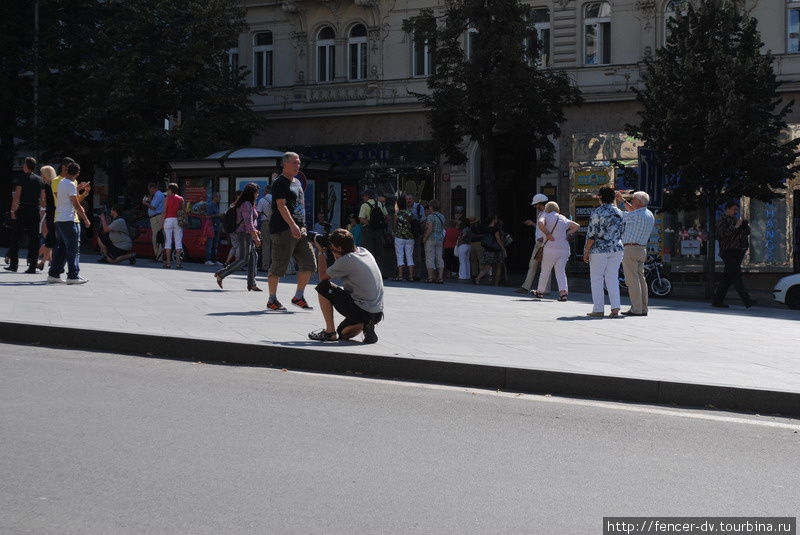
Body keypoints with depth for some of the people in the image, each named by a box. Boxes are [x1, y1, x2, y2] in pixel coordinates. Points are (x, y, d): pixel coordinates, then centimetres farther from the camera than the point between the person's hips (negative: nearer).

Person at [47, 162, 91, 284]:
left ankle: (53, 274, 14)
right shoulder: (71, 185, -13)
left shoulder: (61, 182, 13)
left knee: (60, 248, 13)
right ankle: (73, 276, -5)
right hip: (69, 220, -9)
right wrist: (86, 219, -7)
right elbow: (76, 205, -14)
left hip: (59, 219, 9)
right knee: (73, 248, -5)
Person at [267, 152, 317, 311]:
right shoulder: (280, 183, -8)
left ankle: (298, 297, 12)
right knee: (279, 265, -3)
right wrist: (292, 225, -26)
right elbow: (281, 206, -17)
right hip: (283, 230, -9)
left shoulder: (297, 182, 21)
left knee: (309, 263, 2)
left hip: (300, 229, 9)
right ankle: (272, 300, 7)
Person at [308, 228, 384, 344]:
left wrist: (320, 253, 9)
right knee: (344, 334, 30)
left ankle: (330, 332, 2)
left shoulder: (346, 260, -16)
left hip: (362, 311, -9)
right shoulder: (364, 251, 8)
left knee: (323, 288, 2)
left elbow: (323, 277, 0)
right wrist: (334, 252, 20)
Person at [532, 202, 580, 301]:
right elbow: (577, 226, 21)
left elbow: (540, 223, -21)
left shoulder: (546, 216, 1)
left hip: (550, 248, -4)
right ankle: (563, 291, -15)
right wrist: (566, 234, 14)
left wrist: (547, 234, -13)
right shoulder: (564, 219, 15)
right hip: (564, 248, 4)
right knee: (561, 271, 4)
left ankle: (540, 291, 24)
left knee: (545, 271, 10)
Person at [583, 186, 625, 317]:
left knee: (597, 280, 3)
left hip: (599, 249, -5)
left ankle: (598, 310, 2)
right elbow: (622, 233, 11)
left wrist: (586, 251, -7)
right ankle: (615, 308, -4)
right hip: (616, 249, 5)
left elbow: (592, 234, -12)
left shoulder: (597, 212, -9)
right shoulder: (620, 213, 8)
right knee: (612, 279, 7)